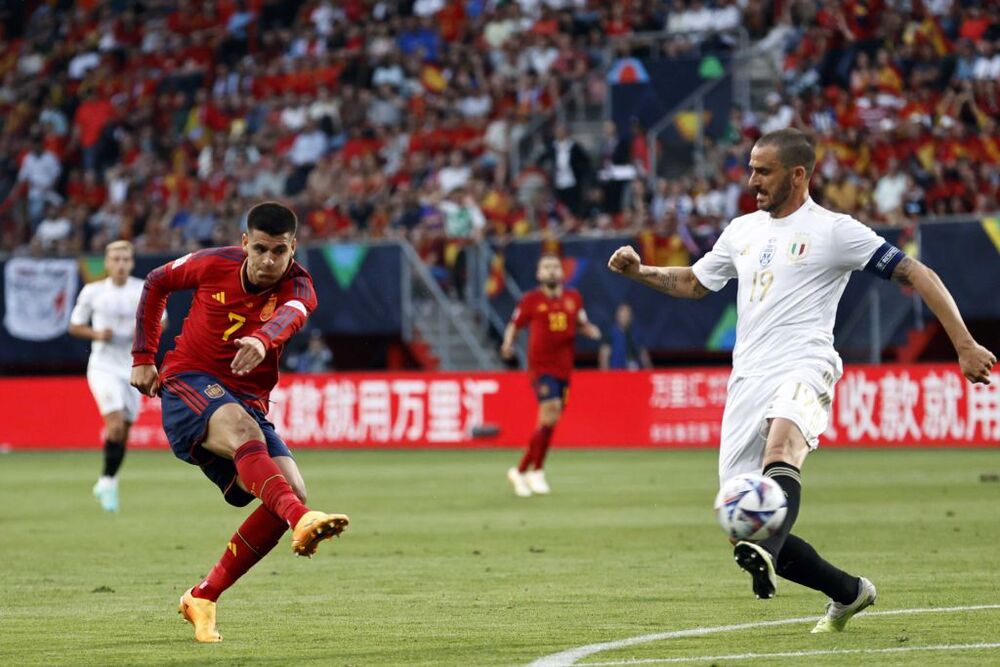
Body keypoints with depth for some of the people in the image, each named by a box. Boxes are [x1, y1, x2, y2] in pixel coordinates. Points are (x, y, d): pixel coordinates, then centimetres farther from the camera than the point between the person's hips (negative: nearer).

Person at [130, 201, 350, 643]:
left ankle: (203, 598, -5)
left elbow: (290, 314, -33)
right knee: (242, 429, -36)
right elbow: (156, 283, 16)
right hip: (188, 386, -3)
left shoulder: (297, 286, -7)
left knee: (291, 490, -16)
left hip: (247, 402, 3)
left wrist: (263, 339, -58)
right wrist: (143, 358, 11)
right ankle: (302, 522, -63)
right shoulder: (213, 265, -3)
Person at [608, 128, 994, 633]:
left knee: (781, 439, -41)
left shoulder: (833, 231, 1)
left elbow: (915, 274, -1)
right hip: (747, 379, 6)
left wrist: (964, 345, -8)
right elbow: (692, 283, 35)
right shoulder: (742, 231, 20)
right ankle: (848, 593, 18)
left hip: (803, 369, -6)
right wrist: (639, 271, 17)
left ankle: (765, 554, -65)